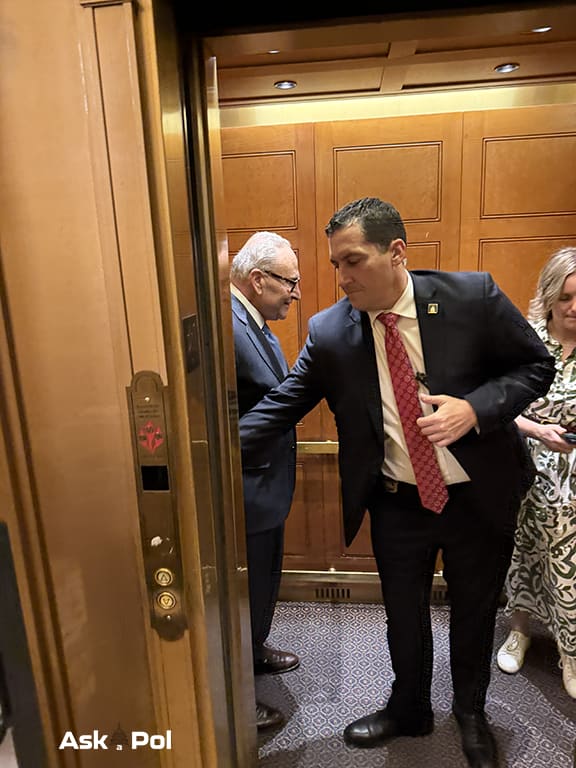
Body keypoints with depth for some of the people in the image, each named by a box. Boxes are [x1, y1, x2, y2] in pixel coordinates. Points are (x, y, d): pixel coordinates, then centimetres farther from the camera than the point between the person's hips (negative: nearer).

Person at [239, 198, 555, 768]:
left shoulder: (473, 295, -15)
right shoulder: (328, 332, -11)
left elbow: (537, 365, -6)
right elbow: (280, 406, -8)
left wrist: (476, 407, -24)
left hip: (480, 496, 0)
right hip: (397, 505, 1)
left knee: (474, 611, 21)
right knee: (404, 614, 20)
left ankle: (470, 713, 52)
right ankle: (409, 710, 51)